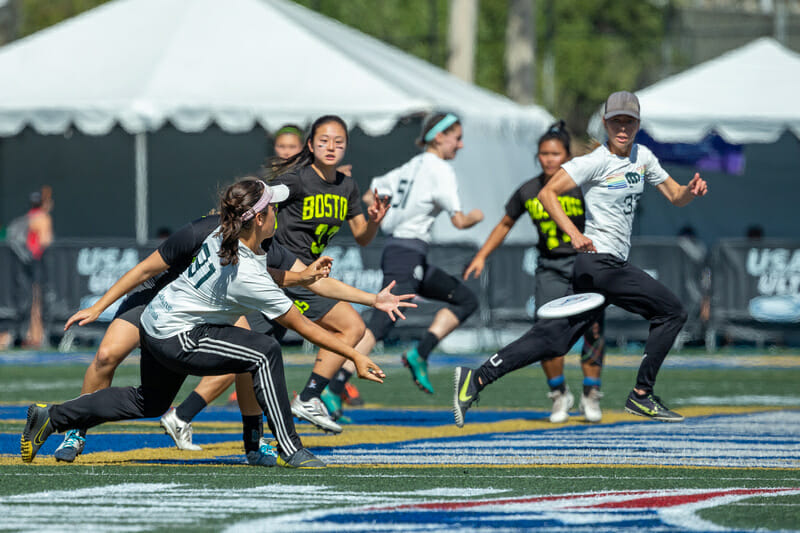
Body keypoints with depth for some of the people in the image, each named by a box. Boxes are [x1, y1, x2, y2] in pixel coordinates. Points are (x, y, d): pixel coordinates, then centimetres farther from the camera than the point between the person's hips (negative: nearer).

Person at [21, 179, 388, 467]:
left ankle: (50, 417, 31)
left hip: (155, 325, 9)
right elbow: (302, 326, -22)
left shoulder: (224, 236, -7)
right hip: (177, 339, -9)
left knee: (149, 401, 27)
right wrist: (354, 357, -16)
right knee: (264, 353, -20)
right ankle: (289, 451, -18)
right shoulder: (247, 276, -29)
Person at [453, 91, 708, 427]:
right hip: (601, 263, -8)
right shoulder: (596, 162, -11)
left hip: (613, 264, 8)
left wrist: (691, 191, -4)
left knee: (555, 339, 3)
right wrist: (574, 234, -27)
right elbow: (547, 193, -15)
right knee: (672, 312, -7)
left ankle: (476, 379, 2)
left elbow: (675, 197, 19)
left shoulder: (642, 157, 13)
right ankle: (641, 396, 1)